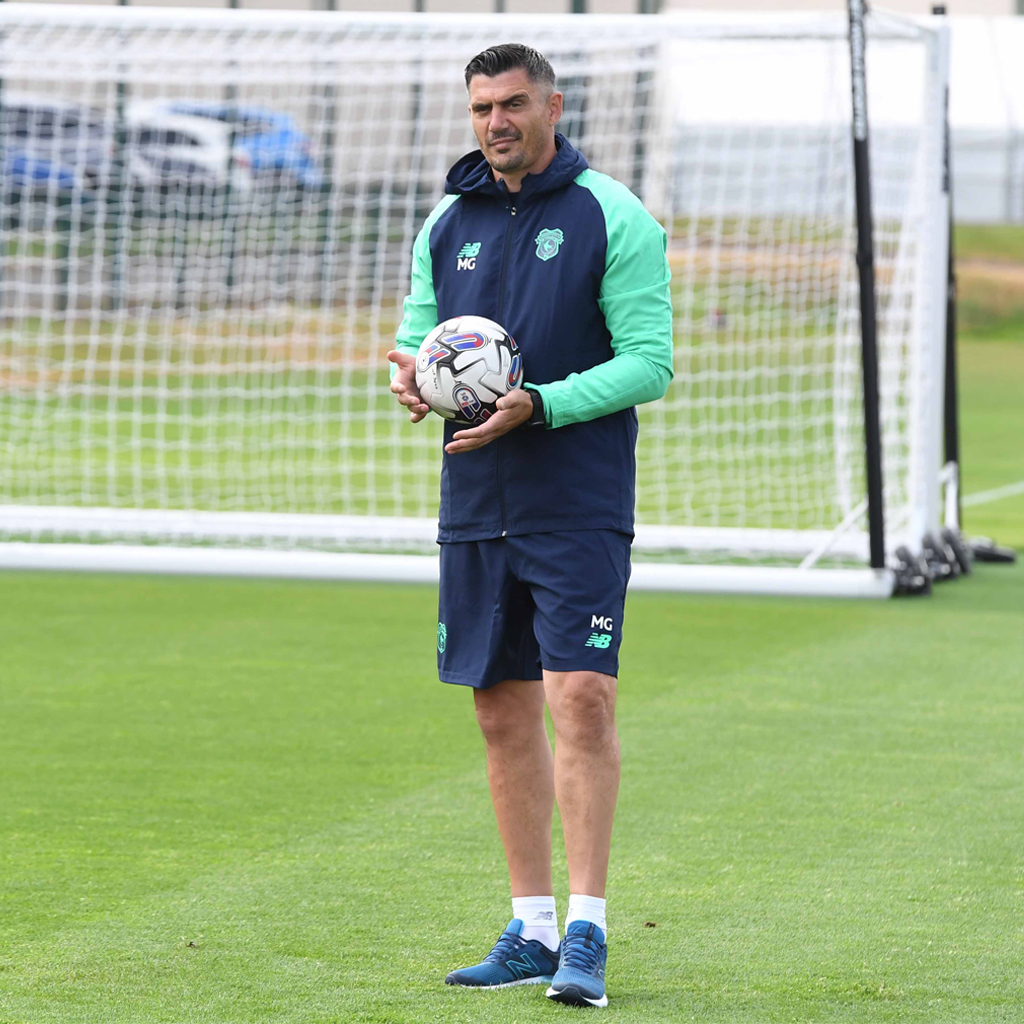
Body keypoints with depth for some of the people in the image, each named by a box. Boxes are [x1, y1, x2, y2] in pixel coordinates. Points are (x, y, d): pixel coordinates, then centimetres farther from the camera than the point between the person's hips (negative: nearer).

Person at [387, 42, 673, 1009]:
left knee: (582, 697, -14)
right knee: (504, 711, 8)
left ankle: (587, 931, -12)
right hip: (476, 507, 5)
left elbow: (649, 361, -9)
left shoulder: (612, 218, -5)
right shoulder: (447, 223, 11)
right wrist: (410, 375, -8)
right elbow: (418, 335, 17)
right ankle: (531, 931, 15)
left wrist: (540, 406, -20)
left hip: (580, 505, -5)